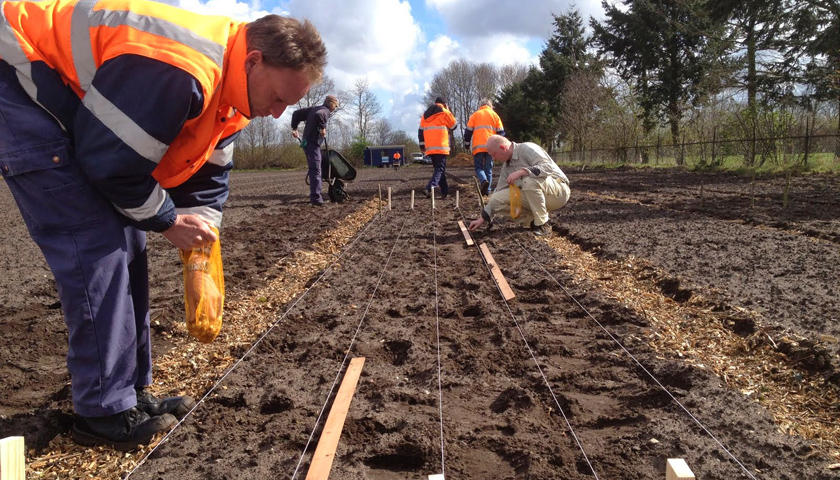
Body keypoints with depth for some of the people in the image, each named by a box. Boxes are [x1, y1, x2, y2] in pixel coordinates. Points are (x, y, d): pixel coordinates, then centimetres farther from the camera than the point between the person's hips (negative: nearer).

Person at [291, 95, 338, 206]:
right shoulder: (326, 111, -5)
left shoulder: (314, 108, 21)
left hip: (307, 141, 9)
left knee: (314, 169, 15)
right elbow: (318, 115, -31)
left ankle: (315, 196, 19)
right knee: (316, 170, -13)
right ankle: (316, 197, -19)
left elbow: (297, 113, 20)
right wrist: (322, 127, -21)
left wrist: (294, 128, 21)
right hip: (313, 142, -9)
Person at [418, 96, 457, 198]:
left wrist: (422, 145, 21)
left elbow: (420, 130, 16)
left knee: (439, 168, 16)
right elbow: (454, 125, 11)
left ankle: (445, 191, 17)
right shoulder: (445, 113, 0)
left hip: (429, 148, 6)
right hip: (441, 147, -6)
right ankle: (429, 188, -28)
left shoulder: (426, 114, 18)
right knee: (440, 169, -7)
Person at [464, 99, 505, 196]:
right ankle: (487, 190, 5)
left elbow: (468, 131, 7)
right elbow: (501, 132, 10)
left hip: (478, 146, -1)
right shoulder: (494, 115, 13)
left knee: (479, 167, 7)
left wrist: (466, 145, 16)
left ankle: (484, 180, -21)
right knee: (488, 168, 9)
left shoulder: (475, 114, 11)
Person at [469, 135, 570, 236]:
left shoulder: (527, 149, -16)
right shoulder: (506, 167, 7)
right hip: (535, 196, 7)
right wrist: (482, 219, 8)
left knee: (529, 180, -38)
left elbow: (548, 167, -29)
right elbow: (498, 195, 11)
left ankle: (543, 224, -20)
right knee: (496, 199, -9)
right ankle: (534, 221, -1)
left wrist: (520, 172, -34)